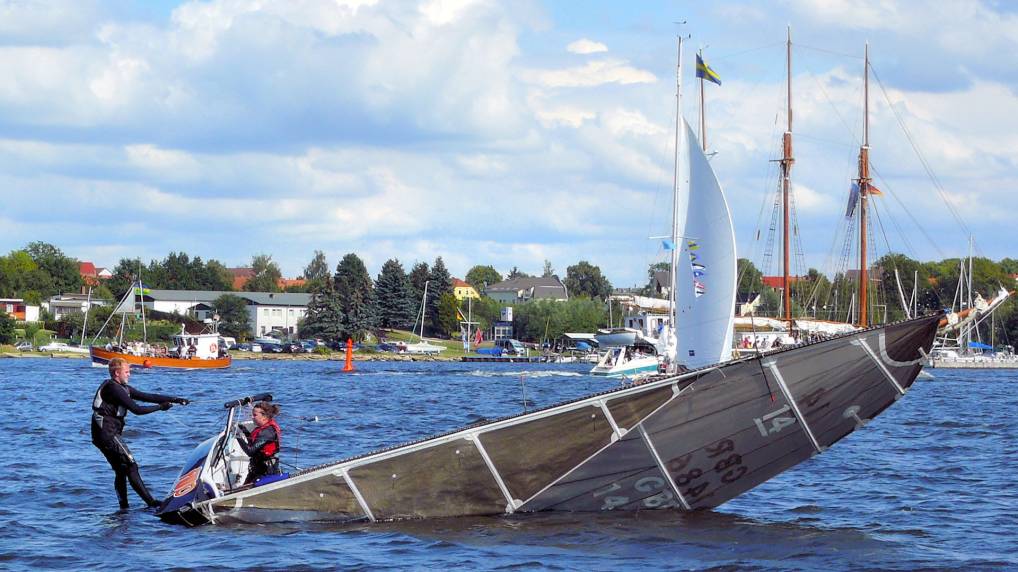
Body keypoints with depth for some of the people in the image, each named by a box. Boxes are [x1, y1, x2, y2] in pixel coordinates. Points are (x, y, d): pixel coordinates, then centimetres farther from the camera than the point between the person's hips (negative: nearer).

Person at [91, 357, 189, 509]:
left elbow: (148, 397, 12)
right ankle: (151, 502, -13)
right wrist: (160, 407, -10)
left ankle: (123, 507, 13)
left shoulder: (123, 388, 15)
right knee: (130, 466, -11)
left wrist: (175, 399, 6)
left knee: (121, 471, 12)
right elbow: (137, 409, -19)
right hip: (107, 433, -10)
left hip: (105, 435, 10)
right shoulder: (113, 388, -15)